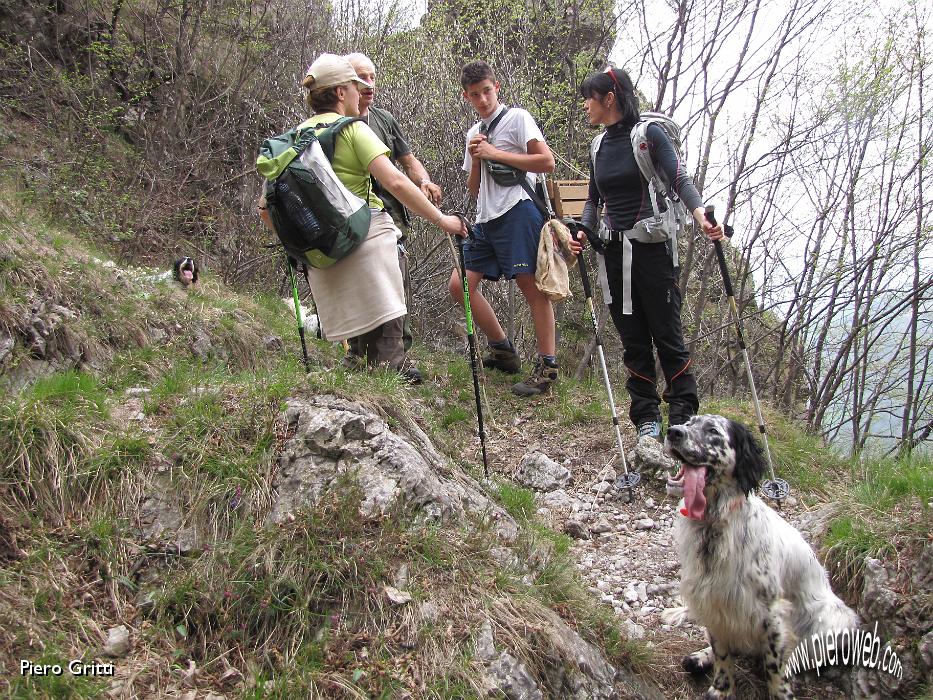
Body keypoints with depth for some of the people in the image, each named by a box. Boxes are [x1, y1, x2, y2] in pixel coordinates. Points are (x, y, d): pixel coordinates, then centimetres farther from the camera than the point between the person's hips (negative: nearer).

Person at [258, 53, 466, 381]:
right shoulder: (352, 129, -4)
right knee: (385, 330, -4)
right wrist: (441, 219, -10)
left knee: (361, 327, 13)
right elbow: (395, 182, -15)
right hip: (366, 236, -6)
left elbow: (266, 205, 12)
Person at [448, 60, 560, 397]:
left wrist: (496, 154, -9)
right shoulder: (474, 133, 22)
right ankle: (503, 351, 12)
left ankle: (546, 367, -6)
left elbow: (547, 162, -9)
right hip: (486, 218, 8)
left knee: (531, 286, -11)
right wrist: (476, 159, 3)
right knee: (460, 284, 2)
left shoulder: (516, 118, 2)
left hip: (517, 210, -8)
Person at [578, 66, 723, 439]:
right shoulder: (599, 146, 13)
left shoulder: (649, 133, -5)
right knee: (633, 341, 7)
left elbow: (680, 180, -14)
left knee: (667, 335, -2)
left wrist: (702, 217, -32)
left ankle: (683, 417, 8)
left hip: (651, 249, -6)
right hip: (614, 253, 6)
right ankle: (647, 418, 14)